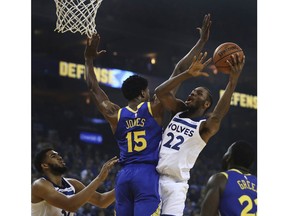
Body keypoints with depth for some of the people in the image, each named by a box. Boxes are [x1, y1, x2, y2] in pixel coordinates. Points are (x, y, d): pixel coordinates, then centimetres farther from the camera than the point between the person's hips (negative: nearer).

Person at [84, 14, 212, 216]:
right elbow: (179, 71, 2)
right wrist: (201, 42, 6)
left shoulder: (116, 115, 12)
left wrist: (89, 59, 38)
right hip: (147, 174, -5)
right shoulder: (154, 108, 2)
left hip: (124, 176, 5)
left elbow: (93, 87, 26)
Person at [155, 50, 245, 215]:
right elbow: (160, 92, -2)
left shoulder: (206, 126, -4)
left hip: (175, 183, -6)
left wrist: (233, 81, -39)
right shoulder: (179, 111, 13)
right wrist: (189, 74, -12)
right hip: (153, 175, 6)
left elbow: (218, 115, -27)